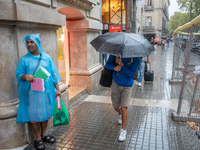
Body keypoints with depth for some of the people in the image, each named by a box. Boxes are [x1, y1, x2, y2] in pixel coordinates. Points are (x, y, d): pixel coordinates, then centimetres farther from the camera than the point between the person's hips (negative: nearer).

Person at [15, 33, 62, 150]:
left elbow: (54, 74, 6)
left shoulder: (47, 58, 3)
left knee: (45, 114, 13)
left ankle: (44, 134, 34)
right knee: (34, 116, 5)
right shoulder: (24, 60, -2)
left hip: (46, 92, 2)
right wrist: (25, 76, -24)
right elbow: (18, 75, 0)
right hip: (32, 93, -2)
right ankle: (38, 138, 24)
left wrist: (57, 89, 3)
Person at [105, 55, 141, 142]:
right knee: (116, 107, 13)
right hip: (116, 84, 3)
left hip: (127, 86, -2)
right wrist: (114, 67, -24)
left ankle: (123, 130, 7)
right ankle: (120, 114, 50)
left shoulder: (136, 58, -16)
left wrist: (121, 64, -28)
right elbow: (107, 64, -2)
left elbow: (131, 73, -19)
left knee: (124, 107, -10)